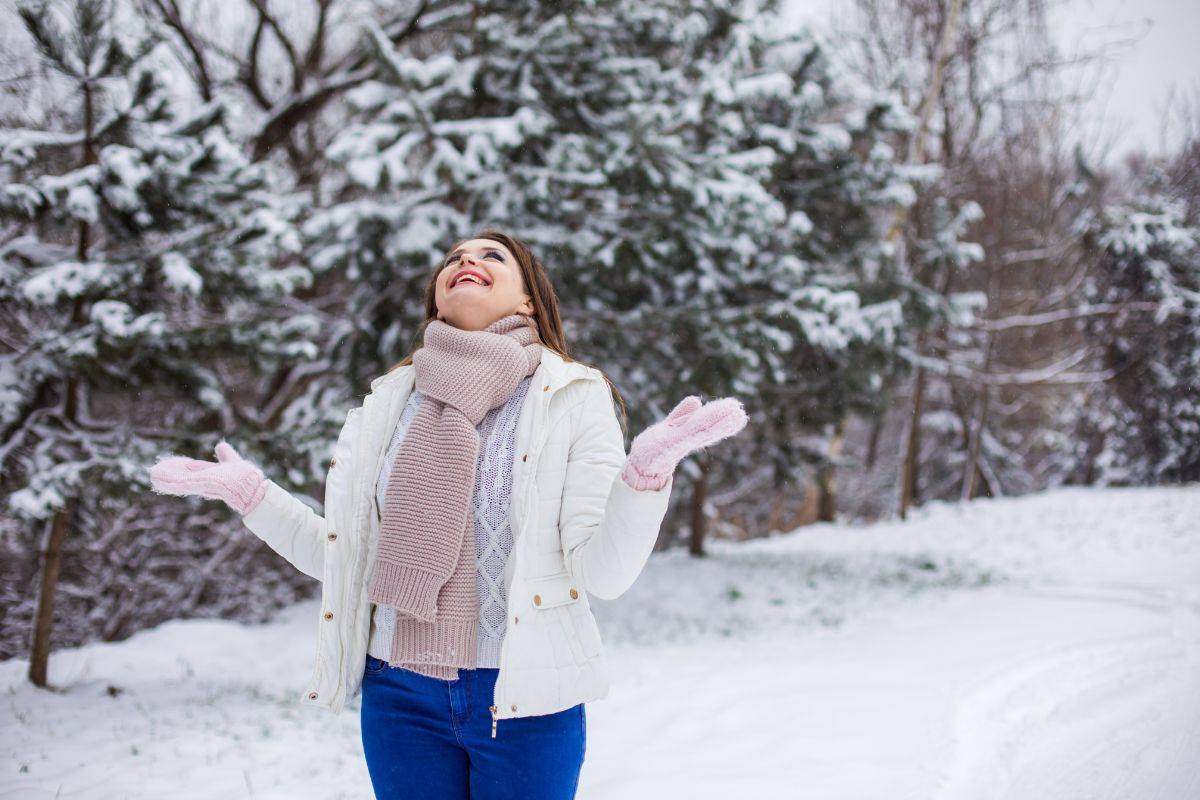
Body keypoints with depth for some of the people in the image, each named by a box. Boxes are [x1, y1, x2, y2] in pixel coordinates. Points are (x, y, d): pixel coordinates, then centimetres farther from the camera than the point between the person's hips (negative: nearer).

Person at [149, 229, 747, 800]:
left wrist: (648, 469, -28)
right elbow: (344, 559, 10)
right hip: (400, 695, 3)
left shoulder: (574, 398, -3)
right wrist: (249, 492, 4)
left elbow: (604, 572, -12)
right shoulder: (389, 402, 7)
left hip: (525, 696, -3)